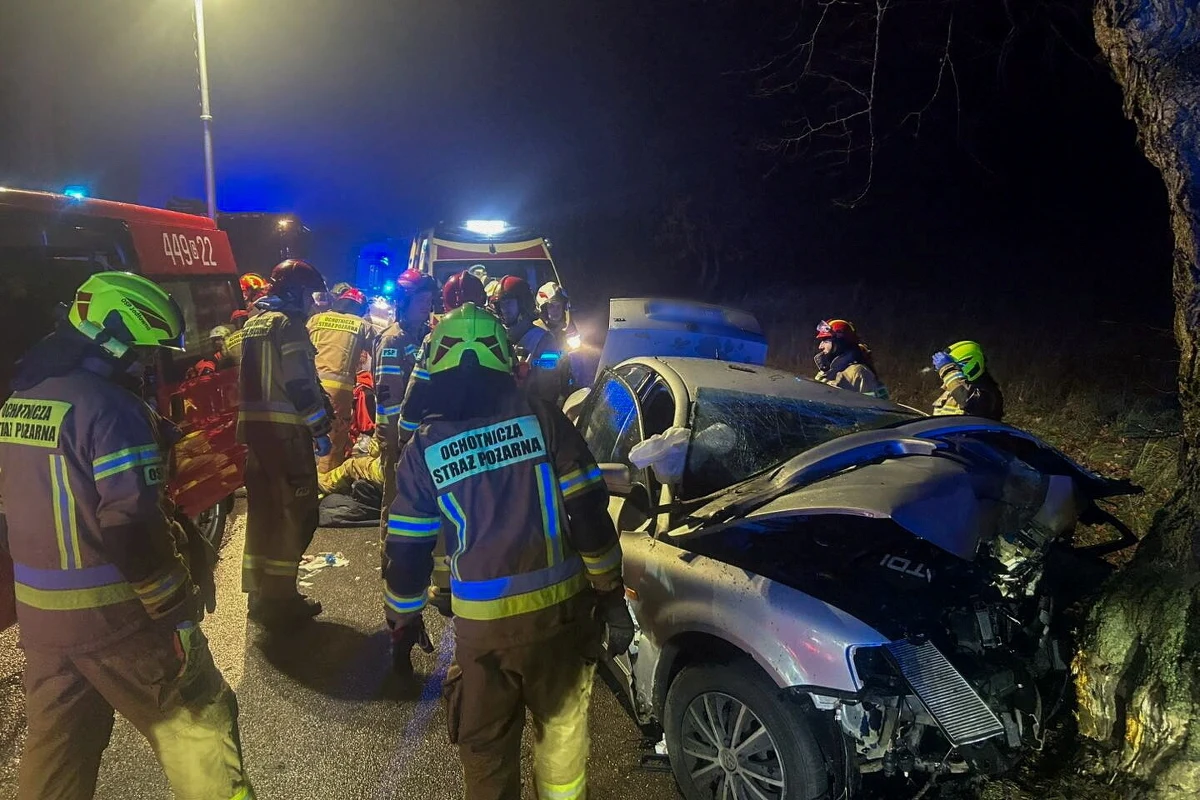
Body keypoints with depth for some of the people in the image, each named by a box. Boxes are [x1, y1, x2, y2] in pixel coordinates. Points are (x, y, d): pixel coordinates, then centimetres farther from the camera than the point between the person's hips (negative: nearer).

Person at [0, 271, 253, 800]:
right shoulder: (110, 407, -19)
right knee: (197, 731, 6)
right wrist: (176, 606, -15)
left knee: (56, 747, 21)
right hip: (116, 615, -8)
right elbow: (133, 527, -24)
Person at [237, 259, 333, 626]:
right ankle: (279, 598, 3)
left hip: (253, 426, 9)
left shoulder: (253, 324, 18)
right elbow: (301, 384, -17)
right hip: (285, 430, -9)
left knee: (263, 511, 15)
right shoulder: (288, 324, -10)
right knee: (295, 513, -1)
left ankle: (260, 594, 25)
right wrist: (320, 428, -11)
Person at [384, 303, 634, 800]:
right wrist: (610, 593, 3)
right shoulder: (542, 419, -4)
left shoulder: (423, 448, -1)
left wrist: (403, 622, 17)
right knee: (563, 724, 22)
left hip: (483, 619, 0)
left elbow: (407, 551, 3)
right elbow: (589, 516, -6)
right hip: (561, 606, 1)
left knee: (486, 745, 19)